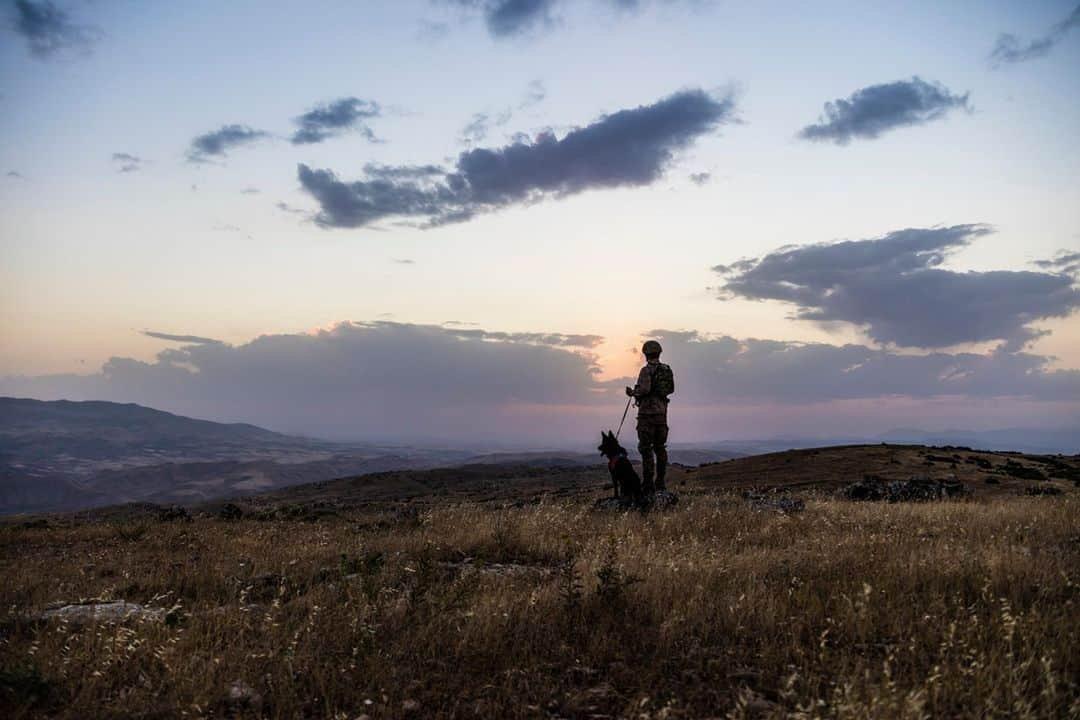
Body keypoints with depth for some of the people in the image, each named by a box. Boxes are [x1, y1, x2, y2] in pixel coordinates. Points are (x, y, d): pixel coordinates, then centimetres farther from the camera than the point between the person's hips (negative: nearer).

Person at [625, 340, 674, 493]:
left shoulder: (647, 370, -13)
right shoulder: (667, 370, 8)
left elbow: (644, 389, -25)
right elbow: (671, 389, 17)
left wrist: (633, 392, -7)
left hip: (647, 412, -7)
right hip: (662, 411, 7)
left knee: (646, 448, -4)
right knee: (660, 447, 12)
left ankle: (648, 484, -6)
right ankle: (660, 483, 14)